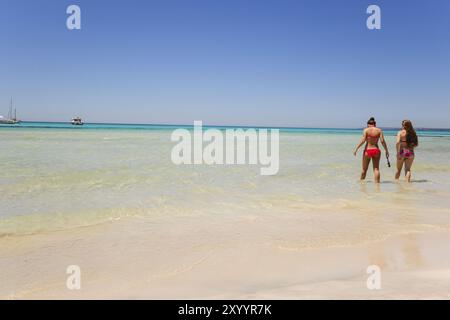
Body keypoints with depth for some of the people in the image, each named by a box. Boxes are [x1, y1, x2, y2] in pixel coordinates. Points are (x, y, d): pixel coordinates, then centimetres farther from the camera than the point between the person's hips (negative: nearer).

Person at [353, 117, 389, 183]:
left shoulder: (366, 130, -2)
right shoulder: (379, 130, 3)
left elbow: (362, 141, -11)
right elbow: (382, 141, -5)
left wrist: (356, 149, -7)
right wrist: (387, 151, 1)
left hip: (367, 150, -1)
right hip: (376, 150, 1)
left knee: (364, 169, 12)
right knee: (376, 169, 6)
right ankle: (377, 182, 0)